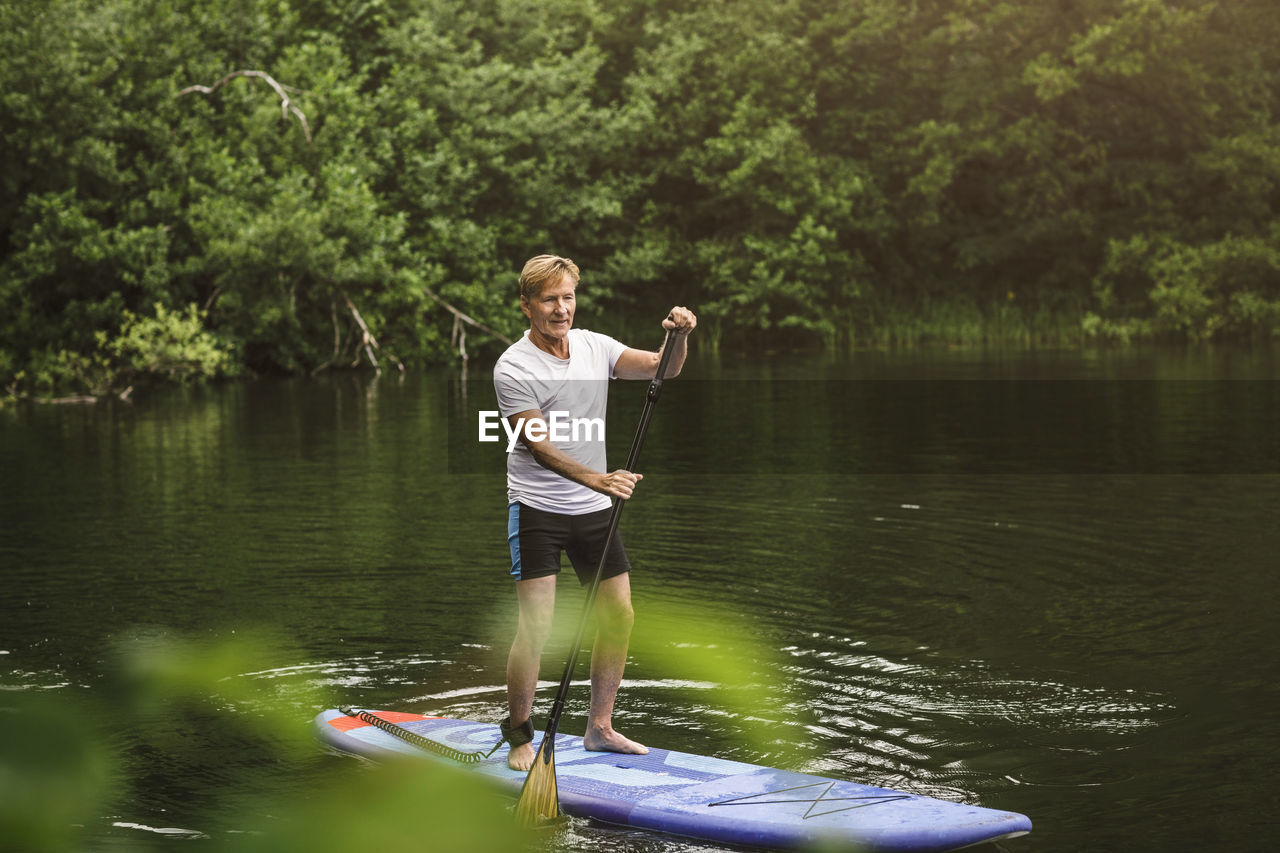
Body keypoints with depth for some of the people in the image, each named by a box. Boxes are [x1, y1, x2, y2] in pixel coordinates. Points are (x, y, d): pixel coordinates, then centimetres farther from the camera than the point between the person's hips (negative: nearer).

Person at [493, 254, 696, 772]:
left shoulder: (593, 346, 4)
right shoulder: (513, 368, -13)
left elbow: (663, 369, 3)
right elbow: (539, 446, -20)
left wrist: (680, 335, -19)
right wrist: (599, 479, -33)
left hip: (593, 509, 6)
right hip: (537, 510, -6)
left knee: (619, 614, 6)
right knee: (536, 625, -11)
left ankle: (599, 728, 20)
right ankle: (519, 738, 2)